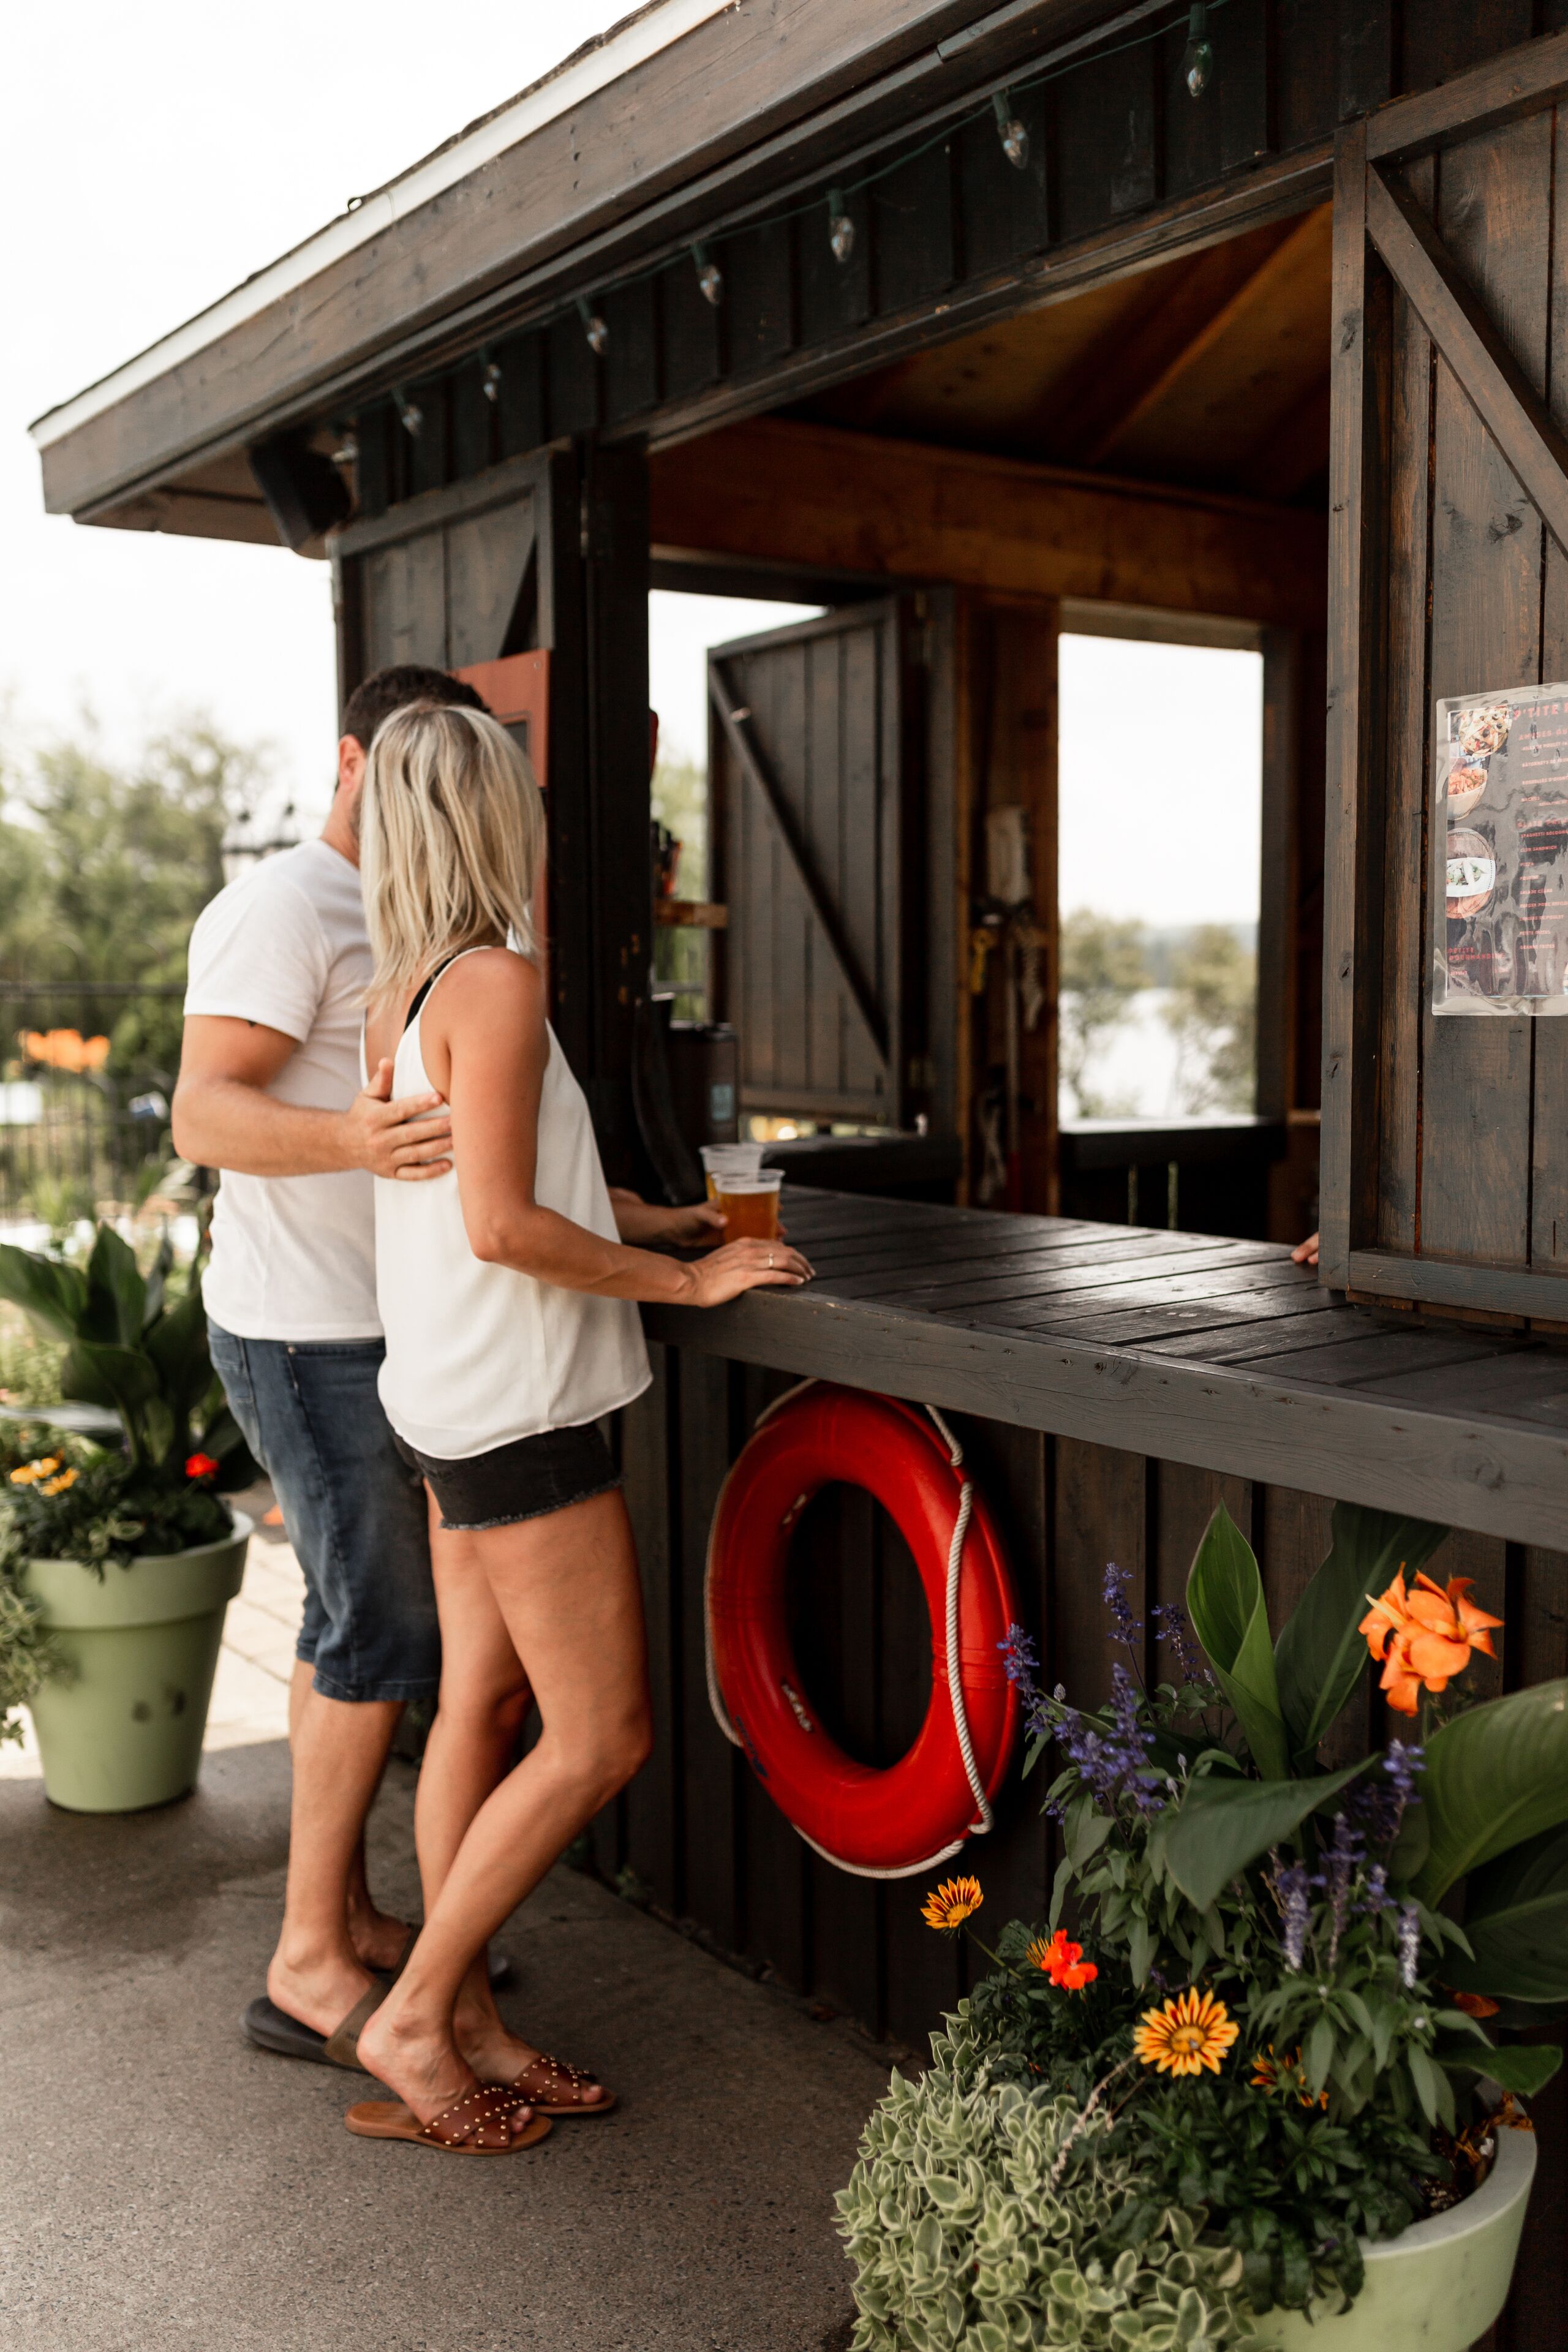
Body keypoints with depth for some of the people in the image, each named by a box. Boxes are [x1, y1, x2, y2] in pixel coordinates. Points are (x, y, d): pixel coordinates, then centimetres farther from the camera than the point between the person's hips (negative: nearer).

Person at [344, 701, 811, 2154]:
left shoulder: (398, 993, 11)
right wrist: (686, 1280, -13)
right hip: (512, 1401, -9)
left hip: (447, 1395, 9)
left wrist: (643, 1222, 21)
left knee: (484, 1704, 14)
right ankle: (411, 2024, 9)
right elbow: (503, 1227, -22)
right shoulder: (498, 981, -17)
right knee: (599, 1737, 0)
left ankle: (464, 2024, 24)